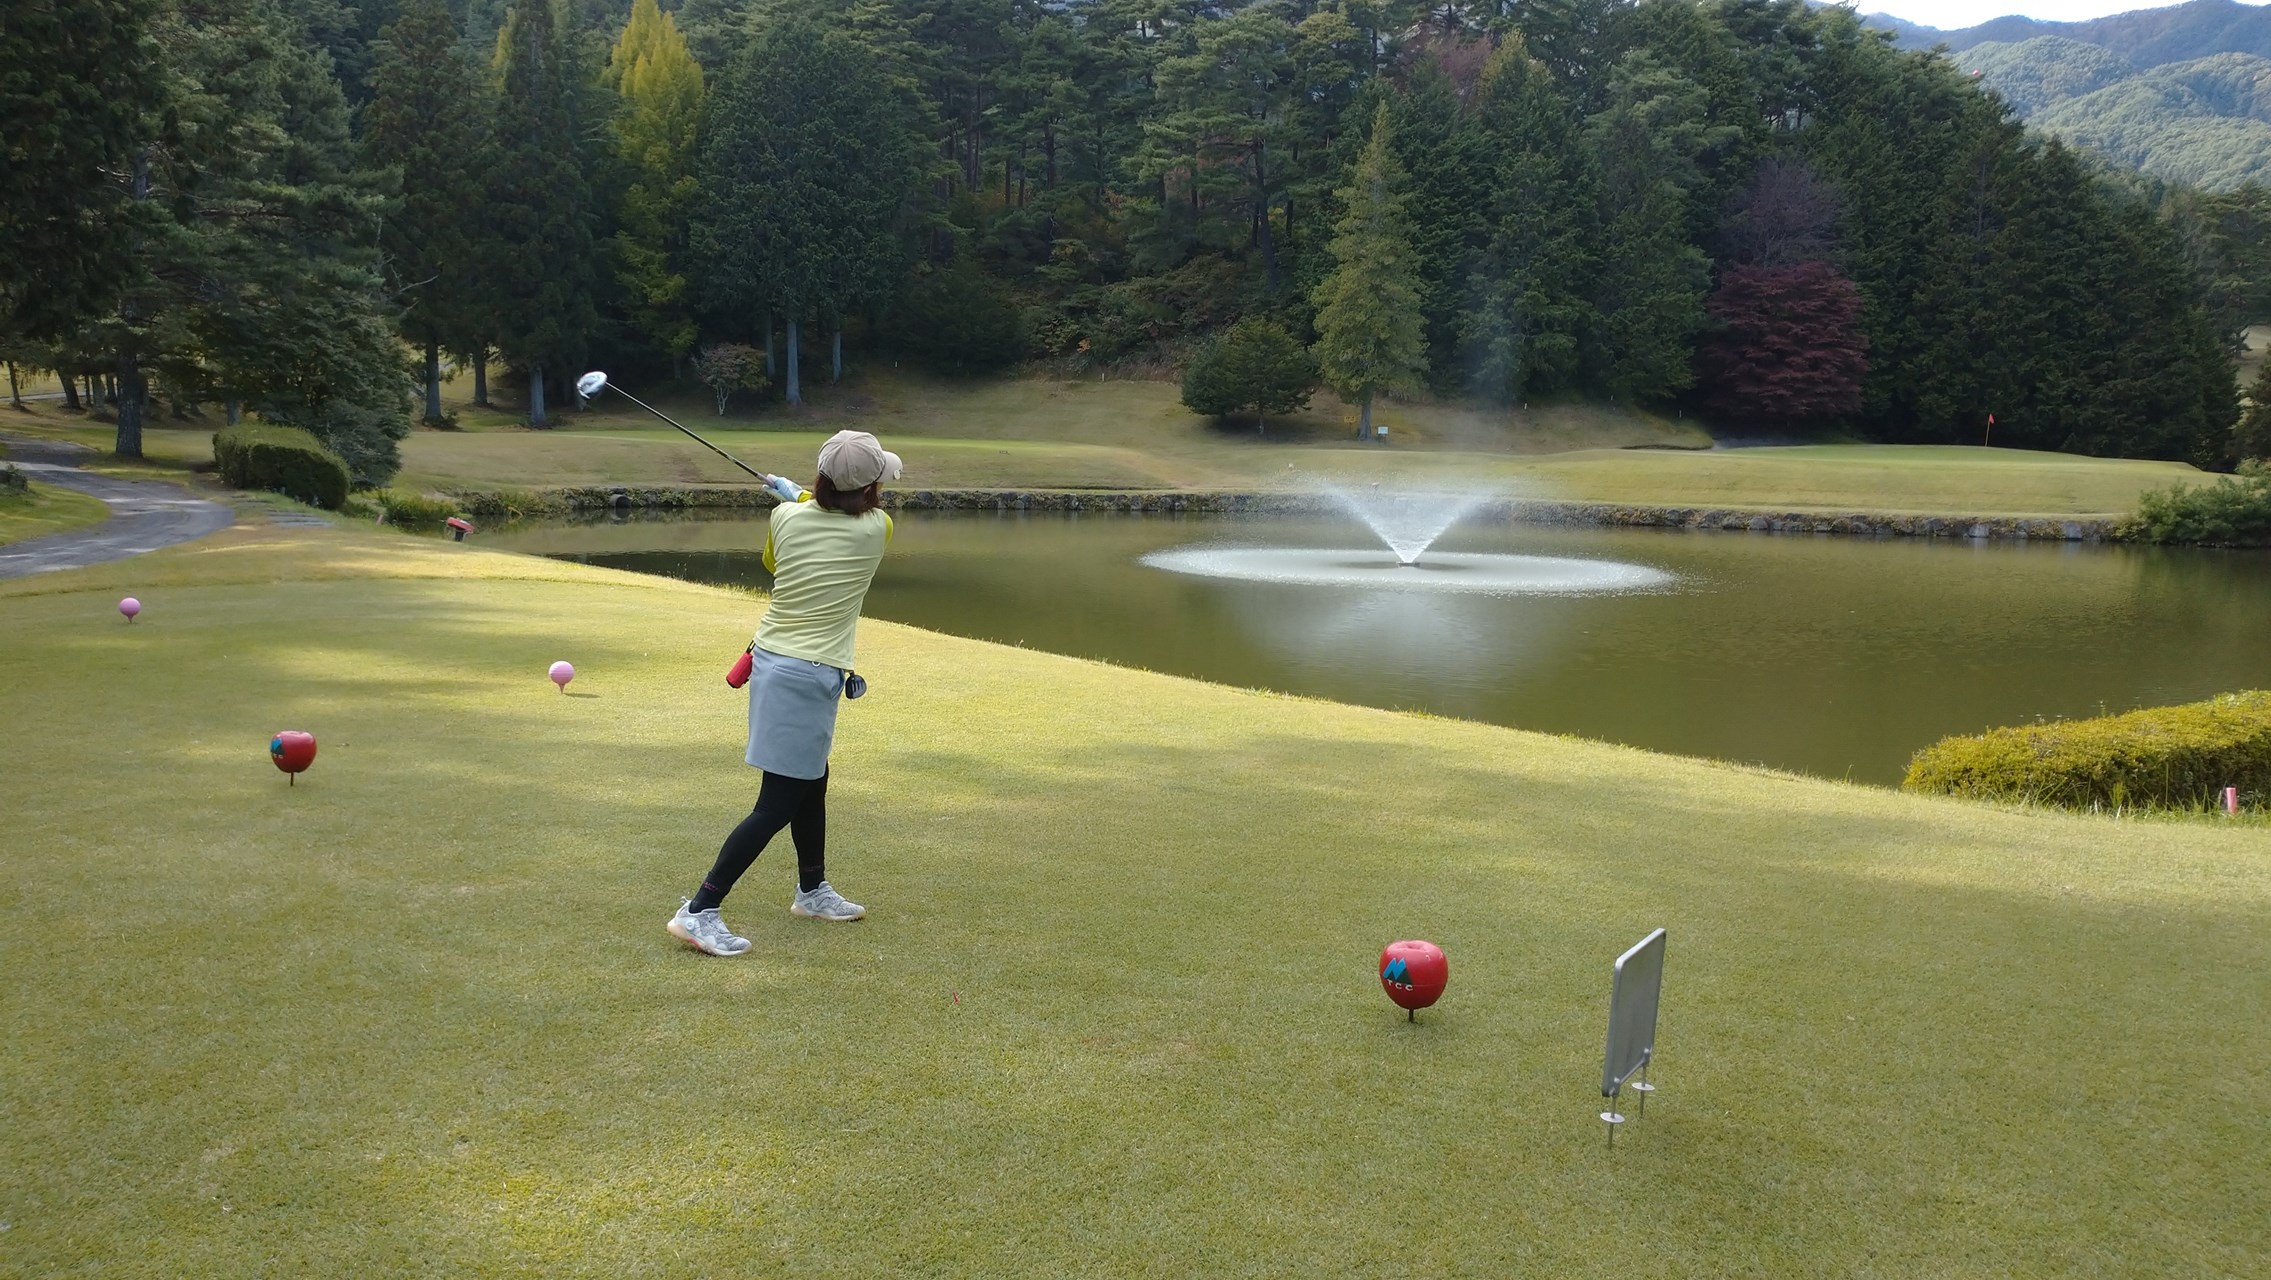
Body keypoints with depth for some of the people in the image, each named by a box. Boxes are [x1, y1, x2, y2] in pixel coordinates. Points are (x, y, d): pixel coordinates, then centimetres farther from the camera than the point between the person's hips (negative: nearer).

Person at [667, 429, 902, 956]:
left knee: (811, 780, 24)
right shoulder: (876, 529, -11)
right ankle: (698, 912, -4)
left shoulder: (786, 517, -1)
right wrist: (798, 495, 25)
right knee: (778, 805, -2)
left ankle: (813, 891, 41)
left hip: (771, 659, 7)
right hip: (810, 676, -7)